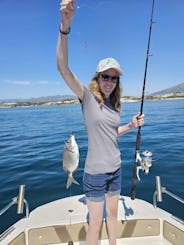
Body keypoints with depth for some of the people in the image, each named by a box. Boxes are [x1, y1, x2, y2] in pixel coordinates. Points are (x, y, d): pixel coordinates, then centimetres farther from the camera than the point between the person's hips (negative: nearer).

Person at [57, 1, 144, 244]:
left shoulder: (114, 104, 3)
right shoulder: (87, 97, -13)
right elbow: (63, 67, -26)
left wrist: (132, 125, 2)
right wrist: (65, 26, -36)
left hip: (115, 169, 6)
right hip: (96, 171, -6)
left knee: (113, 213, 26)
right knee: (95, 222, 11)